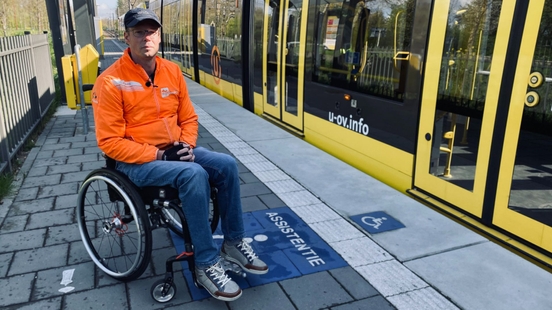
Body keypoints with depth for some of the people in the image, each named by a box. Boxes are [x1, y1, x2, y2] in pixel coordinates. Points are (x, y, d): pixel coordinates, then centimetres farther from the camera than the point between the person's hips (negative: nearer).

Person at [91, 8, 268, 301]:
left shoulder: (172, 71, 4)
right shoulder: (111, 81, -14)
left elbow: (188, 117, 12)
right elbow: (110, 141, -16)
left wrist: (186, 145, -7)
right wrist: (157, 155, -21)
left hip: (175, 151, 6)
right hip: (136, 161, -6)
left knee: (226, 164, -12)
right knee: (194, 174, -31)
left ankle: (233, 243, 3)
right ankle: (206, 265, -19)